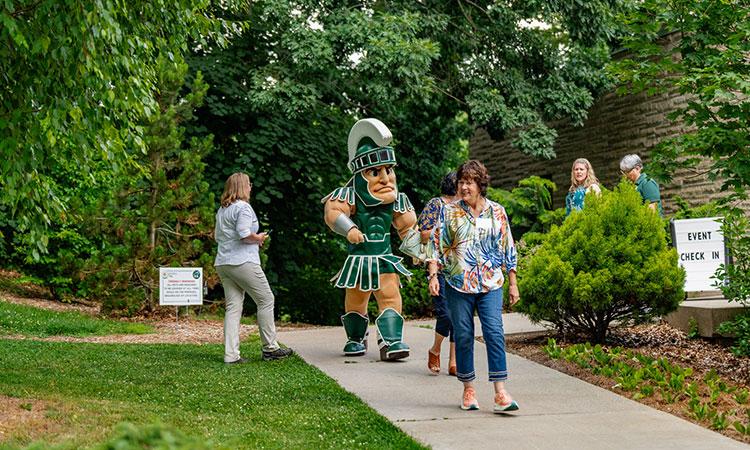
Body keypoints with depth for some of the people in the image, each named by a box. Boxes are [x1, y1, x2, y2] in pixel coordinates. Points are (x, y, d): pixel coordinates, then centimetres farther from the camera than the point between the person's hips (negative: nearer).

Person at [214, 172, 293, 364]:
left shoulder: (222, 210, 17)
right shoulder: (243, 207, -10)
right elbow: (244, 234, -21)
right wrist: (259, 238, -2)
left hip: (222, 264, 8)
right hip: (243, 262, -8)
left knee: (233, 307, 6)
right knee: (266, 300, 3)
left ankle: (231, 354, 0)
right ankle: (270, 348, 5)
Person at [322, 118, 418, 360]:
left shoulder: (397, 201, 2)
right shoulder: (350, 196, -12)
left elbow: (408, 226, 14)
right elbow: (332, 212, -26)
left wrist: (415, 249, 11)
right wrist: (349, 229, -37)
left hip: (385, 259, 2)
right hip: (359, 258, -2)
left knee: (390, 296, -12)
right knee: (356, 299, 12)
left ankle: (391, 341, -14)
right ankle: (356, 339, 32)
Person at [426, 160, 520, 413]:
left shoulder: (497, 212, 7)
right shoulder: (450, 212, 3)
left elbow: (508, 250, 11)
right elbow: (436, 245, 2)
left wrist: (513, 283, 10)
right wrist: (433, 276, -10)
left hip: (491, 285, 0)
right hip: (458, 285, 0)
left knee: (495, 333, -11)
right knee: (463, 336, 4)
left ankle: (500, 394, -11)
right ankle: (468, 390, 17)